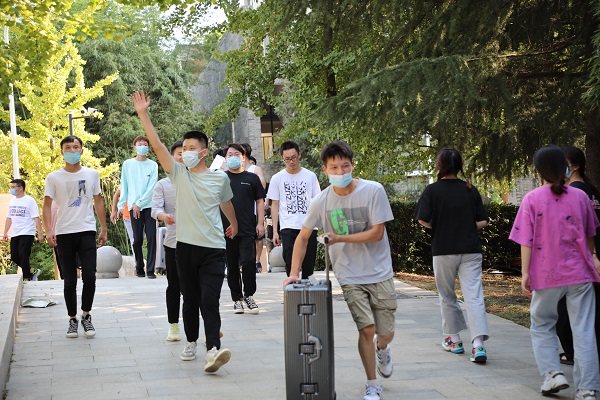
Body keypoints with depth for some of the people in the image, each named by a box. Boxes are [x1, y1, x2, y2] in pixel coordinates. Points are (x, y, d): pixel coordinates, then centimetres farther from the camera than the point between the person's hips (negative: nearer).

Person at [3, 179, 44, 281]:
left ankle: (26, 278, 0)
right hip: (15, 234, 7)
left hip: (27, 234, -7)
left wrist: (40, 233, -16)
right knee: (14, 257, 7)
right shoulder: (12, 201, 13)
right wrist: (5, 232, 17)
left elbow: (36, 218, -11)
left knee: (23, 257, -9)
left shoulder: (29, 201, -8)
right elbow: (9, 218, 20)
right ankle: (32, 272, 22)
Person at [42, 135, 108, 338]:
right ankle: (72, 320, 16)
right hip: (64, 234, 0)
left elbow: (98, 202, 14)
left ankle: (86, 316, 10)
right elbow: (47, 206, 1)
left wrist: (104, 229, 11)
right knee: (70, 280, 4)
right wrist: (49, 231, -12)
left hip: (87, 232, 1)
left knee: (89, 276, -9)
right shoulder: (53, 178, 3)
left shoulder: (92, 174, 8)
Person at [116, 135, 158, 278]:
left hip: (149, 206, 0)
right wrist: (121, 206, 4)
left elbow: (152, 187, -2)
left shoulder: (153, 165, 5)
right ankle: (139, 268, 15)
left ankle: (150, 270, -4)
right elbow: (124, 187, 10)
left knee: (151, 238, -6)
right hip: (134, 207, 1)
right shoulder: (127, 164, 9)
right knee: (137, 239, 1)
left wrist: (139, 203, -10)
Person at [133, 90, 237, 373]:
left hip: (213, 247, -2)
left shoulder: (220, 178, 4)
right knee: (190, 298, 11)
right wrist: (143, 114, -15)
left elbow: (226, 202, 24)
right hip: (185, 246, 2)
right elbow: (157, 145, -7)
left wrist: (234, 224, 41)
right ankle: (191, 342, 28)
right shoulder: (178, 173, 3)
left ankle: (213, 350, -22)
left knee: (210, 300, -12)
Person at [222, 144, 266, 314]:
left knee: (248, 262, -11)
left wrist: (260, 223, 1)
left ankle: (249, 295, 5)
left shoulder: (252, 178, 9)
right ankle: (237, 298, 15)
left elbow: (260, 201, 10)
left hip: (247, 229, -1)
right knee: (232, 266, 5)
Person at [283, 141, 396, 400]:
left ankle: (382, 349, 42)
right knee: (367, 329, -13)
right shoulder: (321, 202, -4)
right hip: (350, 277, 0)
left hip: (379, 273, 0)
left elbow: (377, 232, -12)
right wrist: (294, 273, -2)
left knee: (385, 334, 4)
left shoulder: (373, 191, -11)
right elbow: (303, 237, 5)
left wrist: (340, 238, -17)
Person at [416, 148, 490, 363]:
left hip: (443, 250, -2)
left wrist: (438, 228, 8)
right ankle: (478, 343, -17)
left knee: (447, 296, 16)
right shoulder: (470, 190, 4)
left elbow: (423, 220, -11)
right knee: (474, 296, -4)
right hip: (470, 250, 2)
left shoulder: (432, 190, -5)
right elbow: (483, 222, 4)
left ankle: (453, 339, 24)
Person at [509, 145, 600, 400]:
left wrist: (525, 273, -4)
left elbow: (526, 240, -8)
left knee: (542, 326, 17)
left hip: (547, 274, -2)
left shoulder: (532, 199, -5)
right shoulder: (579, 196, 3)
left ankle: (552, 372, 2)